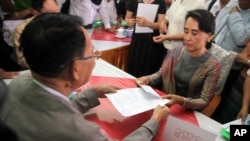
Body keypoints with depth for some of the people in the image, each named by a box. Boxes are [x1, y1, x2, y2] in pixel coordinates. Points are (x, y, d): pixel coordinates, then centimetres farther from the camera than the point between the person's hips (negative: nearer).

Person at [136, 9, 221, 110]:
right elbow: (161, 74, 12)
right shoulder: (176, 52, -3)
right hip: (165, 104, 4)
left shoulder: (212, 66, -14)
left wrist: (182, 101, -30)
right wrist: (147, 79, -8)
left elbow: (204, 101, -12)